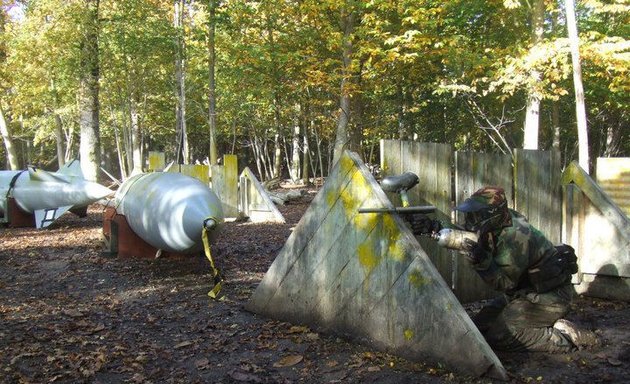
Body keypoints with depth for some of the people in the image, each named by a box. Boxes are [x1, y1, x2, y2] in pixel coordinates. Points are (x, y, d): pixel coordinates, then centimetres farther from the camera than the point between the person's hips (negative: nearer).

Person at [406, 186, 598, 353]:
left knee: (498, 336, -18)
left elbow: (505, 283, -23)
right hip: (524, 292, 10)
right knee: (480, 327, 7)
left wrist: (482, 261, -37)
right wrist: (432, 226, -15)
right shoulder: (496, 223, -5)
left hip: (548, 297, -9)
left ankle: (563, 337, -7)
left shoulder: (515, 237, -30)